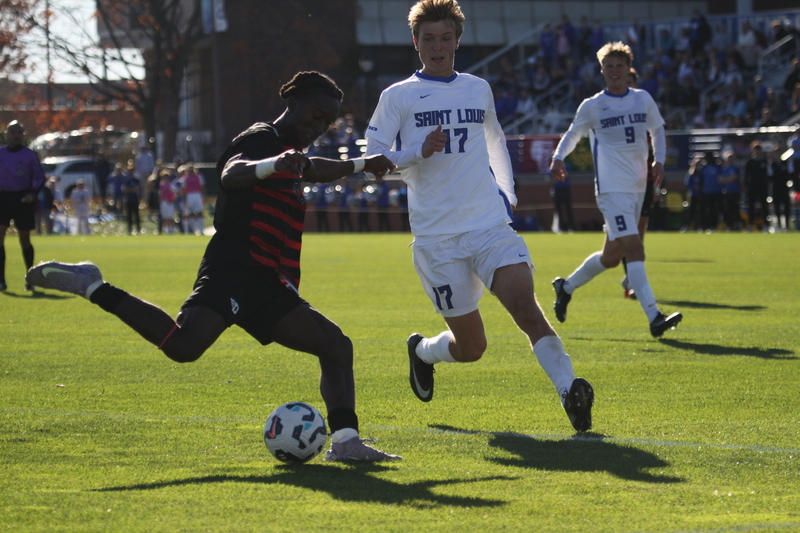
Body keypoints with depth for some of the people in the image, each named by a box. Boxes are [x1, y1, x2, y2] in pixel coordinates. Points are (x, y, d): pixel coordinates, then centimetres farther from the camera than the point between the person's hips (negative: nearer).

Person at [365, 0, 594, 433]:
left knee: (524, 303, -23)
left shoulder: (478, 90, 14)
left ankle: (569, 391, -30)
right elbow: (371, 160, -3)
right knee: (470, 346, 2)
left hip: (491, 226, 2)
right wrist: (420, 151, -18)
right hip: (437, 239, -2)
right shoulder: (398, 97, 1)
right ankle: (421, 351, 34)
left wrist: (507, 193, 23)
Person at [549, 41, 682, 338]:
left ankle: (566, 286, 35)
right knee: (633, 246, -19)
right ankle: (654, 318, -25)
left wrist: (659, 160, 7)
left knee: (612, 254, 12)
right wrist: (558, 157, -5)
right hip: (611, 188, -5)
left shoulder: (643, 99, 10)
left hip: (638, 188, 5)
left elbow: (657, 130, 23)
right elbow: (573, 134, 14)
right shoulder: (592, 106, 1)